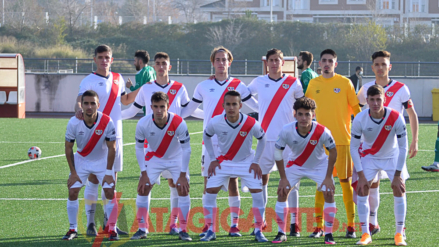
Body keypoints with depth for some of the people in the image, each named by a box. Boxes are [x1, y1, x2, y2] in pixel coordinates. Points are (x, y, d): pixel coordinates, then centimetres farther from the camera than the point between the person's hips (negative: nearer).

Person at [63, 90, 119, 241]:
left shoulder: (106, 122, -25)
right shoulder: (74, 123, -21)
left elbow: (111, 148, -14)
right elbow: (68, 148, -9)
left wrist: (108, 172, -14)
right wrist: (73, 172, -9)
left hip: (102, 161, -1)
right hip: (81, 159, 1)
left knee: (110, 192, -11)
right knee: (72, 192, -6)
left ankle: (112, 229, 1)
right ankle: (73, 229, 7)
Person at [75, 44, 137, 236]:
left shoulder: (118, 79, 11)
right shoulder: (89, 81, -6)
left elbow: (125, 100, 26)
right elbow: (80, 100, -21)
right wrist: (79, 109, -44)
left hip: (115, 135, 5)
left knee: (111, 180, 9)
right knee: (93, 179, -5)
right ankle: (90, 223, 0)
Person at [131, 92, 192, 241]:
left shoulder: (179, 123, -30)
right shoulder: (143, 124, -25)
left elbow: (186, 149, -19)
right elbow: (139, 148, -10)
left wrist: (183, 175, -19)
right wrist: (144, 174, -11)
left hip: (176, 159, -1)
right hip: (153, 158, 1)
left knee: (183, 189, -13)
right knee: (142, 189, -7)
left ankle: (183, 230, -3)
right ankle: (142, 229, 4)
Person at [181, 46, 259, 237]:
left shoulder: (238, 86, 7)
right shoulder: (203, 86, 10)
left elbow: (257, 106, 13)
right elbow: (189, 110, 17)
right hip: (210, 141, 1)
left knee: (232, 181, -4)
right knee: (208, 181, 0)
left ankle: (234, 224, 1)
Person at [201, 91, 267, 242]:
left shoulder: (251, 124, -23)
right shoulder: (215, 123, -20)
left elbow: (262, 138, -3)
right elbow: (206, 136, 2)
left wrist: (256, 161, -5)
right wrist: (212, 159, -1)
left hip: (246, 162, -1)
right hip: (223, 162, 1)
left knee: (257, 194, -12)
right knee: (210, 192, -9)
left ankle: (258, 232, 1)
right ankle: (211, 231, 3)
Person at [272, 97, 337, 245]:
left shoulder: (322, 132, -32)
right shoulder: (286, 131, -29)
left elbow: (333, 151, -16)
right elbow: (278, 152, -14)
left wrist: (328, 177, -15)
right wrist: (283, 178, -12)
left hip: (319, 165, -1)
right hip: (295, 164, 1)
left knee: (329, 193, -15)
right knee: (282, 192, -10)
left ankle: (328, 234, -4)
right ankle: (281, 233, 1)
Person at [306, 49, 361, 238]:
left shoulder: (345, 83, -1)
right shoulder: (313, 84, 7)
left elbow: (355, 108, 2)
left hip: (342, 140, -3)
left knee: (345, 181, -1)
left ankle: (351, 225, 5)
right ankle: (319, 226, 9)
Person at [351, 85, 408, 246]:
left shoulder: (396, 118, -28)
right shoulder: (360, 119, -25)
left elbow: (403, 147, -19)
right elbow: (353, 148, -16)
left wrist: (397, 175, -20)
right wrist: (361, 176, -19)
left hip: (392, 157, 0)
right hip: (368, 156, 0)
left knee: (399, 189, -11)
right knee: (362, 190, -11)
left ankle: (399, 234, 1)